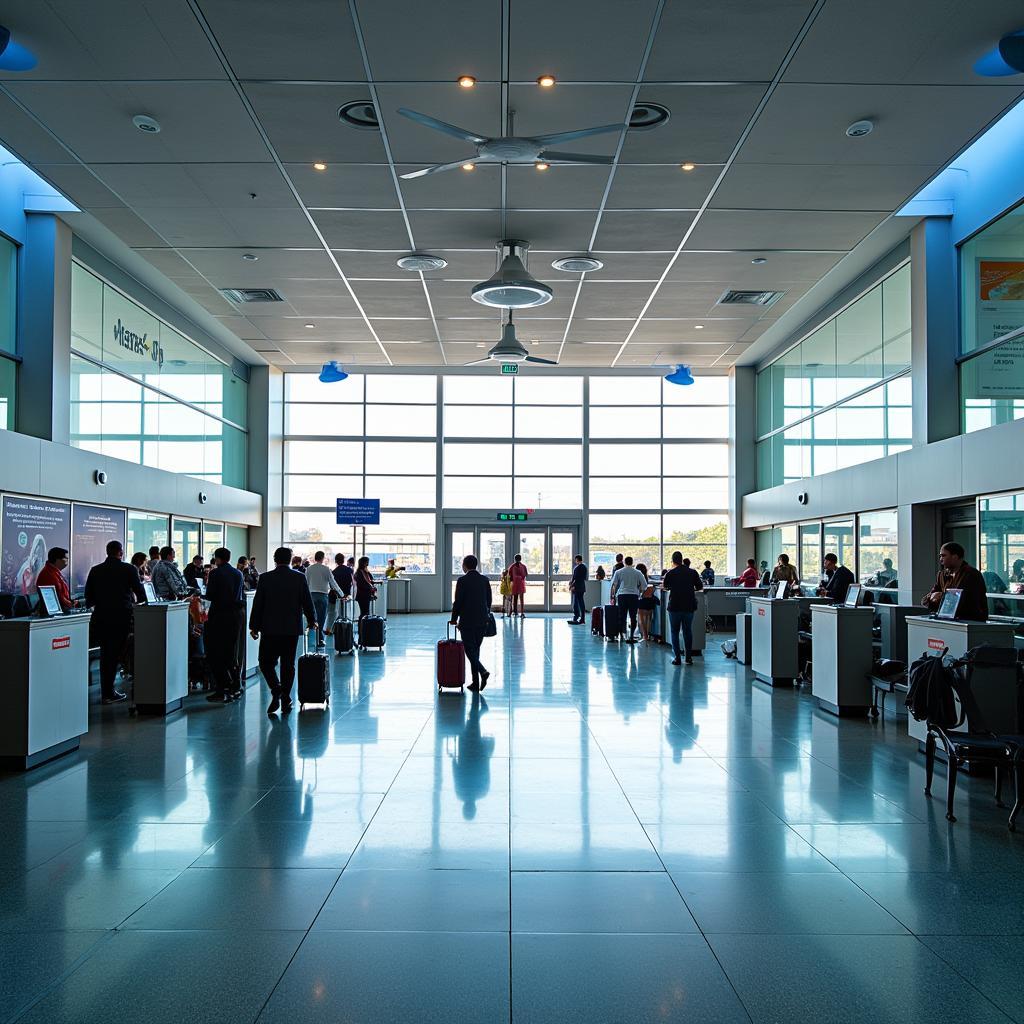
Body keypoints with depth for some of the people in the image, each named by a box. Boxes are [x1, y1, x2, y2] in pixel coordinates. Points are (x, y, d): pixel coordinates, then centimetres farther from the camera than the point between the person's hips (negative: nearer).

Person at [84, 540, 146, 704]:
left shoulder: (95, 570, 5)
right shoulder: (129, 569, -5)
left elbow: (88, 597, 8)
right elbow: (141, 595, -1)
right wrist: (135, 601, 21)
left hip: (101, 617, 4)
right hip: (121, 616, -4)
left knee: (105, 653, 15)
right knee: (115, 654, 2)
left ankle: (106, 690, 19)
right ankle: (108, 693, 2)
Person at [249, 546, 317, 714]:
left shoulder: (265, 578, -4)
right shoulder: (299, 577, -3)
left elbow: (257, 604, -1)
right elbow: (307, 602, 1)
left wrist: (254, 626, 9)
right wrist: (311, 621, 17)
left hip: (270, 629, -1)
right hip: (292, 629, 1)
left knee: (266, 662, 9)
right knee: (288, 664, 9)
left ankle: (276, 690, -11)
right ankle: (285, 700, 12)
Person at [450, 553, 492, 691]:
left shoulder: (462, 580, -10)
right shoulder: (485, 580, 5)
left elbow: (458, 601, -9)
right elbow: (489, 600, 9)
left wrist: (454, 619, 3)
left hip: (467, 621, -5)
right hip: (482, 621, 6)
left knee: (470, 650, -1)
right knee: (475, 650, 13)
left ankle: (483, 671, -22)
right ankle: (476, 682, 14)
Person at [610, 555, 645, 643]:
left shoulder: (618, 572, 7)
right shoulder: (638, 573, 7)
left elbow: (613, 585, 4)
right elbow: (644, 586, 6)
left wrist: (613, 597, 8)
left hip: (621, 595, 1)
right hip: (634, 596, 0)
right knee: (633, 617, 2)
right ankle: (631, 637, -1)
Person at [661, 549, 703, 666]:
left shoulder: (670, 573, -5)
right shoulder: (693, 572, 0)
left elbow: (664, 587, 11)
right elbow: (700, 587, 7)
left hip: (675, 606, -2)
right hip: (689, 606, 2)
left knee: (674, 632, 7)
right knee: (688, 631, 12)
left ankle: (677, 657, 2)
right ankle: (688, 657, 12)